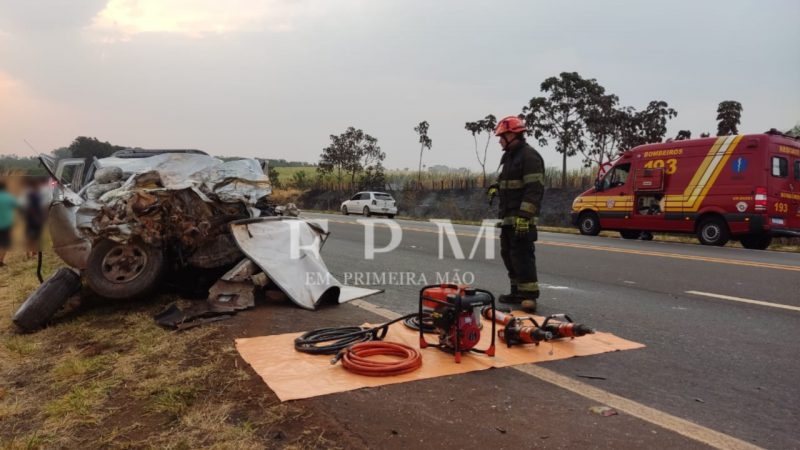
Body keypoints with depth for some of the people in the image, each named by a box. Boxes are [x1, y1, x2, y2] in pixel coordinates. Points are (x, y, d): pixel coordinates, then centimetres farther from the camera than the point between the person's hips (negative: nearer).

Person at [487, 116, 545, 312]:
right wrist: (496, 187, 9)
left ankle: (530, 295, -7)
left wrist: (524, 216, -28)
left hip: (522, 218, -10)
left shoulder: (529, 156, -13)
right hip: (509, 217, 10)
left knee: (522, 255, -12)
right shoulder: (510, 156, 18)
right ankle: (517, 292, 23)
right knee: (509, 254, 14)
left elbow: (534, 189, -21)